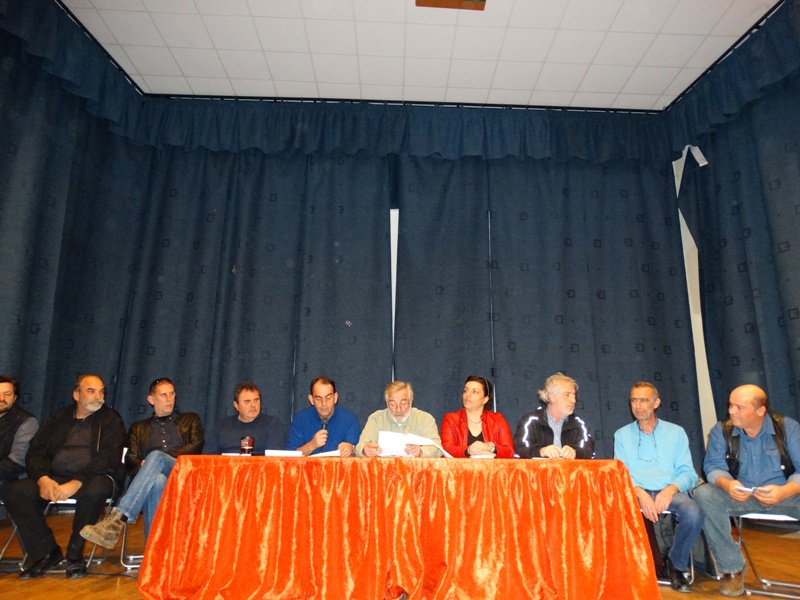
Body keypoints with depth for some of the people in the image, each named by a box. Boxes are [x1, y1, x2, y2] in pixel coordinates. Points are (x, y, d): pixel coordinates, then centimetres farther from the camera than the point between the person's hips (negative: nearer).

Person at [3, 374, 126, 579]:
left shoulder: (111, 419, 4)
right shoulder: (56, 418, 18)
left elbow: (110, 458, -8)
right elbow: (35, 452, 8)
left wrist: (77, 483, -22)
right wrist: (43, 479, -13)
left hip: (92, 478, -4)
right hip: (55, 478, 4)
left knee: (96, 488, -36)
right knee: (15, 491, -20)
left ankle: (75, 554, -14)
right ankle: (47, 552, -6)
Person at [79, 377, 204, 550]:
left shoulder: (190, 420, 23)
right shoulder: (138, 428, 27)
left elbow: (196, 446, 5)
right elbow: (130, 460, 13)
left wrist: (157, 460, -7)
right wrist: (143, 467, -13)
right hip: (150, 481, 2)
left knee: (156, 456, -35)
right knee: (157, 480, -39)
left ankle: (118, 519, -43)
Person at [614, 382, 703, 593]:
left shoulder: (676, 432, 14)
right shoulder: (622, 435, 14)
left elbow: (687, 472, 5)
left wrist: (670, 489, -16)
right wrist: (640, 493, -17)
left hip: (669, 491, 1)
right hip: (636, 492, -1)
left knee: (693, 515, -32)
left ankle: (676, 564, -2)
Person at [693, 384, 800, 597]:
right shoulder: (721, 430, -1)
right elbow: (713, 466, -5)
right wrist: (726, 484, -29)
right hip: (739, 496, 1)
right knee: (703, 494, -28)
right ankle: (732, 567, -13)